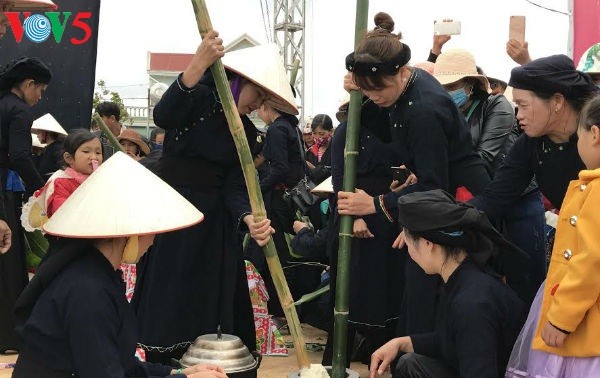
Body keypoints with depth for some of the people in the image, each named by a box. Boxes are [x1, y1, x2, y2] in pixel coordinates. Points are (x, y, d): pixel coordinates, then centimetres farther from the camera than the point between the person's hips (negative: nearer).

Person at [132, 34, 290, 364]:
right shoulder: (199, 98, -7)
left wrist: (248, 218, -23)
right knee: (166, 305, -1)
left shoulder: (246, 132, 7)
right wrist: (198, 64, -41)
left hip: (213, 222, 5)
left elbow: (234, 186, -2)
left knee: (211, 305, 5)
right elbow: (163, 117, -29)